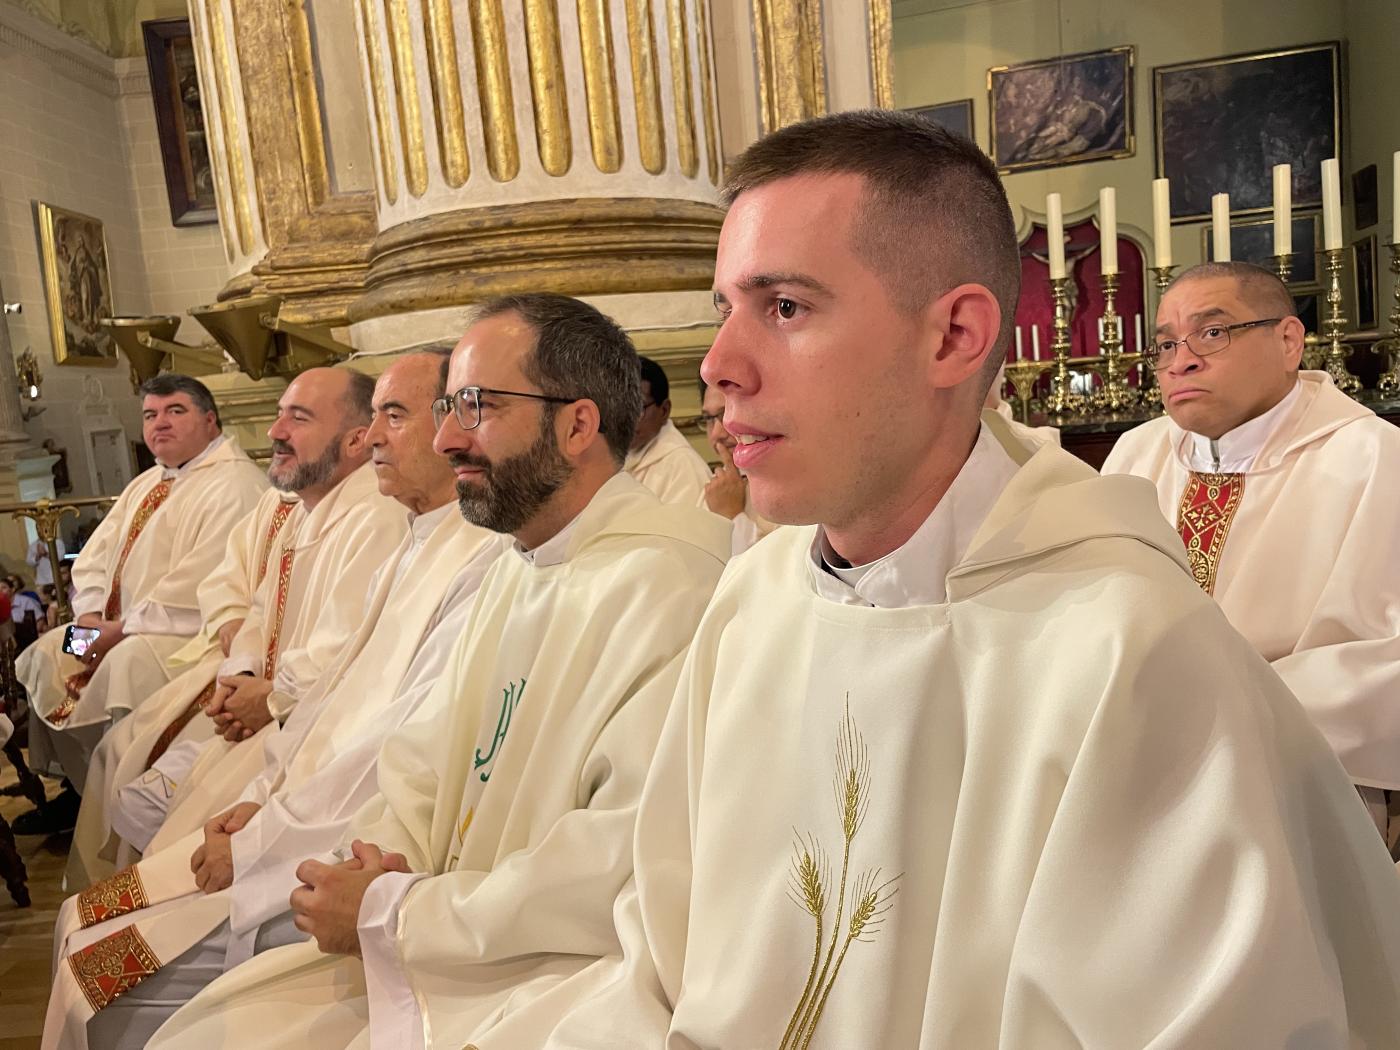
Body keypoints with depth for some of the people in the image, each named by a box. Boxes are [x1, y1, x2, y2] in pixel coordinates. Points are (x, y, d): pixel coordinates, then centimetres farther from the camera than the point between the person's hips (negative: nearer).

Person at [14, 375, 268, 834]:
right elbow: (96, 556, 17)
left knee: (124, 665, -31)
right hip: (122, 628, 10)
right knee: (44, 655, 5)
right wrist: (91, 615, -2)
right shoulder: (147, 484, 17)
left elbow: (200, 586, -24)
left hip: (191, 633, -10)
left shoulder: (235, 484, -16)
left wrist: (123, 628, -19)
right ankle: (79, 786, 12)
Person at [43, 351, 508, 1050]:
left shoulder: (484, 562, -19)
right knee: (80, 922, 11)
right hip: (289, 815, 9)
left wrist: (255, 842, -13)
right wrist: (260, 800, 4)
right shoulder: (411, 555, 14)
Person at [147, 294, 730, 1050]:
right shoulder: (520, 563, 11)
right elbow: (425, 754, 12)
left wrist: (392, 912, -17)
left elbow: (640, 868, -27)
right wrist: (377, 857, -8)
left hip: (551, 974, -7)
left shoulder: (665, 583, -21)